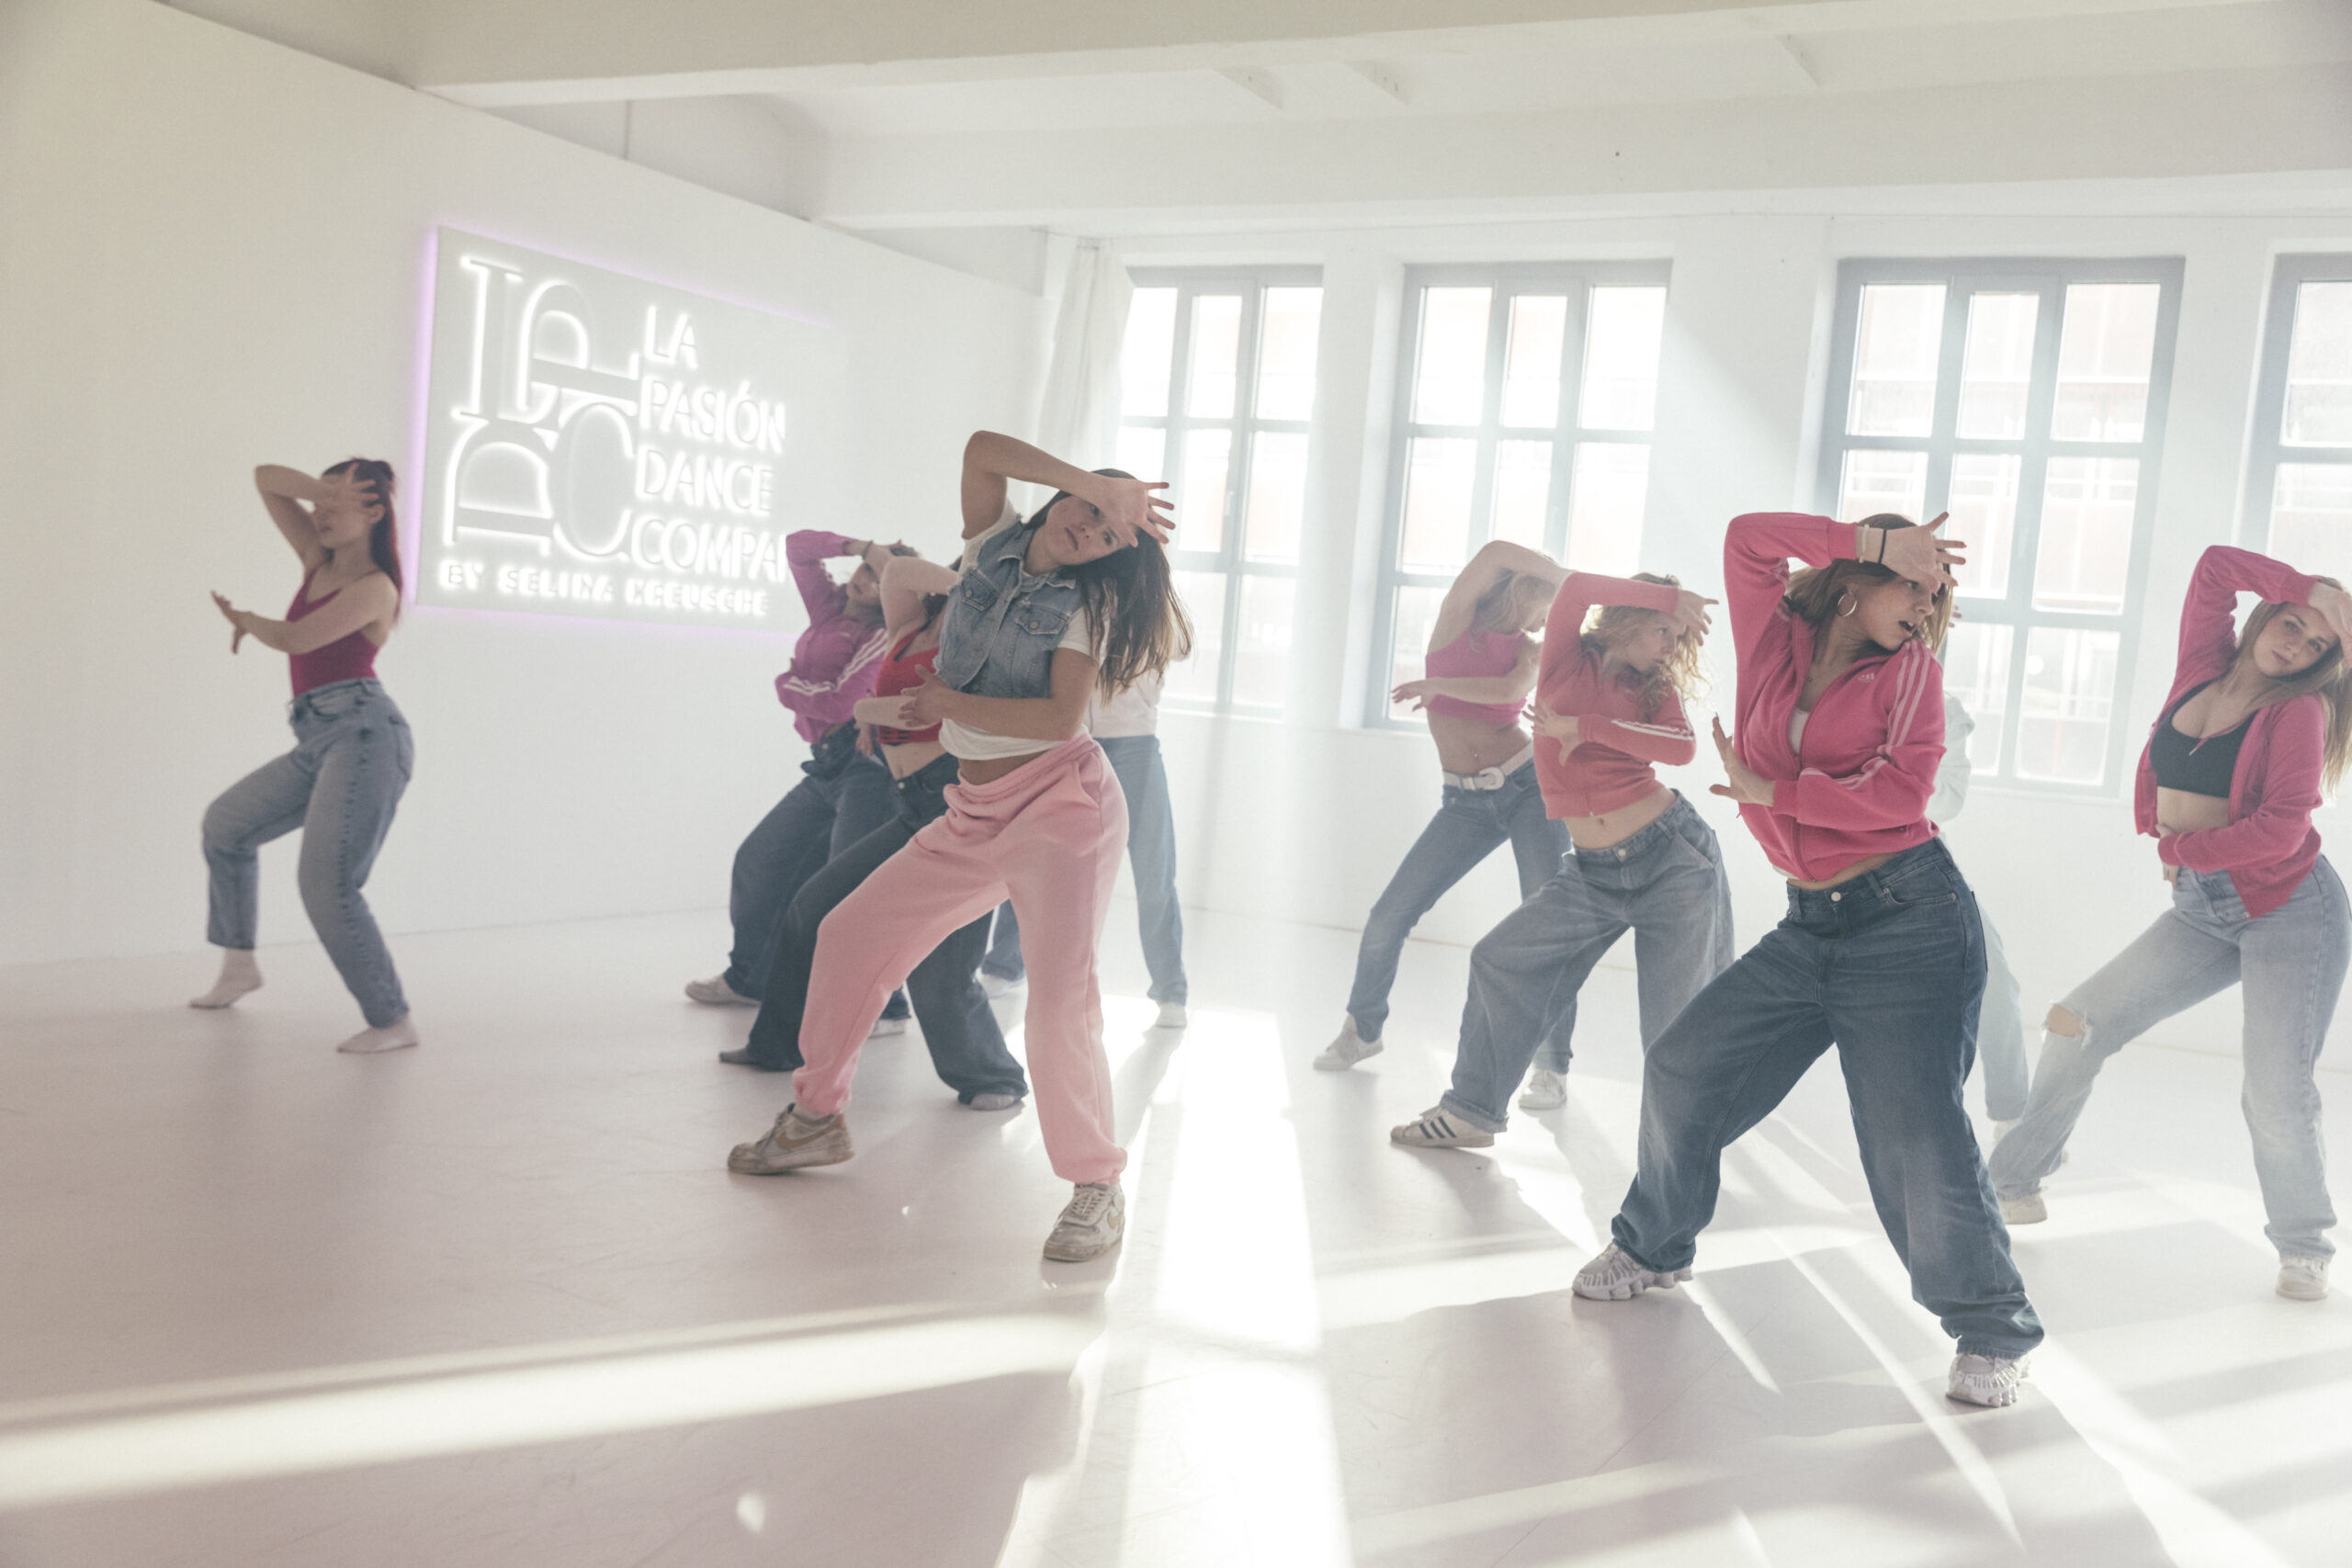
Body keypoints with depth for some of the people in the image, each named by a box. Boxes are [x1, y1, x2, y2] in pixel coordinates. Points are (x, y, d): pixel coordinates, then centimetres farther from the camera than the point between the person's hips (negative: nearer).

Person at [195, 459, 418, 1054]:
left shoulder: (374, 587, -6)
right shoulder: (319, 560, 16)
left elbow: (292, 638, -14)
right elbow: (265, 479, 17)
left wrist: (246, 621, 6)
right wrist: (321, 489, 1)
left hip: (365, 735, -10)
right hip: (318, 742, 10)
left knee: (326, 884, -19)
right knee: (226, 823, 26)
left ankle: (394, 1022, -15)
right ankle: (239, 964, 40)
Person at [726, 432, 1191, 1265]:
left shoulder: (1085, 603, -3)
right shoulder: (992, 547, 9)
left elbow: (1061, 715, -16)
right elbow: (981, 446, -5)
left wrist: (948, 703, -9)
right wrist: (1092, 482, -9)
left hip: (1061, 800, -6)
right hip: (975, 814, 6)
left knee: (1059, 996, -19)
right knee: (851, 932, 8)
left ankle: (1098, 1187, -3)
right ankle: (816, 1118, 25)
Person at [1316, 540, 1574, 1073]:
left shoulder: (1529, 651, 7)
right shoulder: (1456, 620, 3)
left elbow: (1510, 690, -17)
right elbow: (1496, 552, -13)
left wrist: (1437, 685, -18)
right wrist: (1569, 577, -4)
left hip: (1529, 788, 0)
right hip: (1467, 802, 0)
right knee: (1388, 917, -3)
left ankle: (1552, 1065, 6)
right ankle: (1362, 1028, 21)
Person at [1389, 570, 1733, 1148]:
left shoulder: (1654, 688, 5)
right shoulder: (1568, 663, 4)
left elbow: (1682, 747, -16)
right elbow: (1574, 588, -17)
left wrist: (1583, 726, -19)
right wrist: (1668, 597, -12)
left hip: (1674, 855, -2)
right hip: (1595, 872, 2)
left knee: (1677, 1026, -2)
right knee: (1501, 961, 2)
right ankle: (1472, 1112, 17)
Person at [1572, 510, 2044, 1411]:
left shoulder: (1910, 669, 2)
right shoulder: (1776, 645, 8)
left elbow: (1901, 793, -12)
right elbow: (1747, 537, -5)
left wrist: (1770, 790, -9)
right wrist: (1877, 539, -6)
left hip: (1909, 921, -4)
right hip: (1811, 926, 4)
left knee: (1915, 1136, -9)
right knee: (1682, 1070, 6)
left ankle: (1995, 1333, 9)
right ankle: (1652, 1246, 29)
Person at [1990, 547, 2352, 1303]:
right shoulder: (2204, 666, 4)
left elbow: (2282, 831, -21)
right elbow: (2215, 564, 3)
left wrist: (2180, 847, -11)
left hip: (2289, 911, -6)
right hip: (2201, 913, 6)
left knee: (2277, 1097, -15)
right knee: (2075, 1025, 2)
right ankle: (2014, 1185, 14)